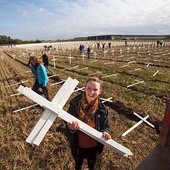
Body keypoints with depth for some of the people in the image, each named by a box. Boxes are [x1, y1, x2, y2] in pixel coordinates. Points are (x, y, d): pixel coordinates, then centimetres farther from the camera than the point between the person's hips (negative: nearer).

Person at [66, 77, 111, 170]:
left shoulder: (102, 108, -21)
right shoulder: (75, 103, -23)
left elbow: (105, 126, -6)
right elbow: (68, 125, -15)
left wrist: (104, 133, -27)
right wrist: (71, 128, -37)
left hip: (94, 147, 0)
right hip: (77, 146, 1)